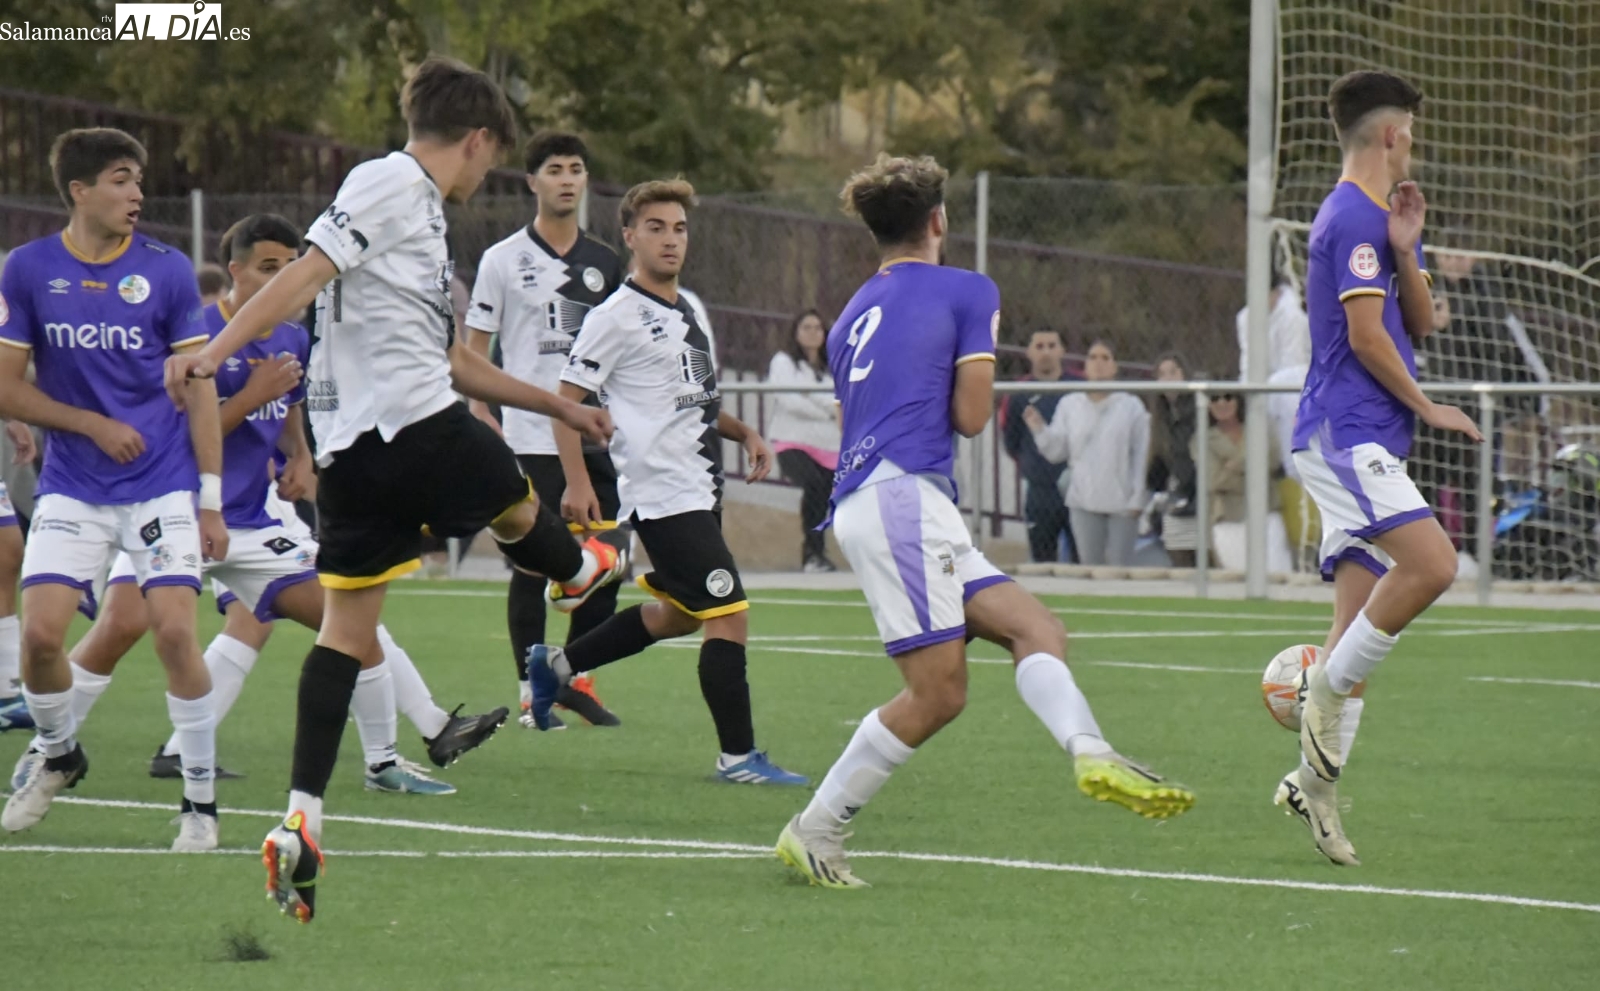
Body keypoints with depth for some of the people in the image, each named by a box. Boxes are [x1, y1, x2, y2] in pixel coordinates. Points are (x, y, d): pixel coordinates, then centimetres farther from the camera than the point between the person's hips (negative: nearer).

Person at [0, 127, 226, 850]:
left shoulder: (166, 270, -3)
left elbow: (199, 388, 1)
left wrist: (211, 502, -3)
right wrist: (95, 425, -11)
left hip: (163, 486, -1)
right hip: (71, 487, 1)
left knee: (175, 632, -14)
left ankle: (200, 802, 0)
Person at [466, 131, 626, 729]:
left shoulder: (604, 264, 12)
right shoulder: (504, 260, 0)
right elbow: (475, 348, 1)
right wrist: (482, 417, -10)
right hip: (529, 439, -4)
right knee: (531, 568, -2)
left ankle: (578, 678, 15)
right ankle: (532, 692, 5)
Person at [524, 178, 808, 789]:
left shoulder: (687, 312, 16)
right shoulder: (617, 318, -10)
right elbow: (566, 400, -10)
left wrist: (743, 433, 11)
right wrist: (576, 485, -19)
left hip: (699, 493, 10)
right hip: (663, 496, -10)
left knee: (676, 615, 20)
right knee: (728, 616, -12)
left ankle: (555, 666, 35)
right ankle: (738, 757, -7)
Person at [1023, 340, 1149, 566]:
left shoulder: (1131, 407, -1)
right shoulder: (1069, 405, 5)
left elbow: (1141, 456, 0)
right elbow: (1056, 452, 6)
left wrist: (1136, 499, -5)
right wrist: (1039, 429, -12)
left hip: (1121, 503, -2)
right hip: (1084, 503, 2)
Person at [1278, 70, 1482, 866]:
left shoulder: (1377, 218, 20)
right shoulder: (1355, 218, -11)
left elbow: (1418, 323, 16)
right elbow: (1366, 334, -15)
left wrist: (1405, 252, -1)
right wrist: (1425, 407, -5)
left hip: (1359, 442, 10)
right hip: (1347, 434, -10)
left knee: (1361, 609, 4)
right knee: (1431, 563, -24)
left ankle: (1315, 781, 4)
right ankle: (1326, 695, -14)